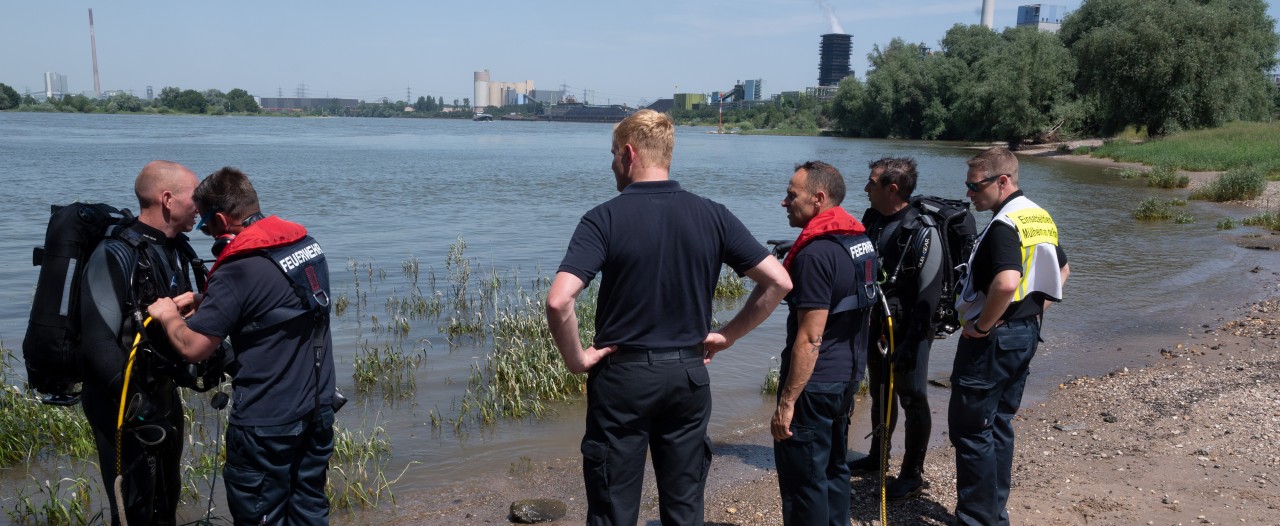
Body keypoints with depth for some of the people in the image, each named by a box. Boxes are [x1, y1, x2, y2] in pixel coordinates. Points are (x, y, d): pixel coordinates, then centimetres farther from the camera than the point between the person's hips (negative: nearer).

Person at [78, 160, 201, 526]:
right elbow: (98, 345, -27)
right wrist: (139, 406, -29)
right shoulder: (115, 256, -20)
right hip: (124, 404, -8)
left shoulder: (175, 251, 6)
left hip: (163, 393, 8)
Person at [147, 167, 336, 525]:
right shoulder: (305, 242, 3)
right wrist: (204, 301, 13)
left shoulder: (238, 269, -20)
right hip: (319, 407, 8)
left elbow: (193, 348, -17)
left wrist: (168, 316, 2)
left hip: (268, 422, -7)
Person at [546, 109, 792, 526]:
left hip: (622, 377, -3)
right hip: (689, 376, 4)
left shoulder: (604, 219, -13)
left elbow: (558, 301, -25)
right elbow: (778, 282, -2)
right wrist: (727, 335, 6)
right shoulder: (713, 216, -2)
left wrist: (577, 360, -10)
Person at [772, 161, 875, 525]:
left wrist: (787, 402, -20)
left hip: (814, 385, -10)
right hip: (848, 376, 10)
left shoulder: (815, 254, -21)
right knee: (833, 469, 20)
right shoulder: (860, 240, 8)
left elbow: (810, 339, -24)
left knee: (803, 481, 0)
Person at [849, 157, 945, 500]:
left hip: (908, 331, -8)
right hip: (877, 328, 8)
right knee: (880, 394, 21)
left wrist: (910, 343, -22)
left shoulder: (922, 232, -20)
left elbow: (929, 294, -21)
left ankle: (913, 474, 17)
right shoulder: (872, 221, 3)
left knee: (912, 400, 5)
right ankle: (878, 457, 38)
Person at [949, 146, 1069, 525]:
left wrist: (981, 326, -22)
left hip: (993, 339, -10)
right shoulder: (1041, 218, 10)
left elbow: (1006, 283, -35)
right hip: (1026, 334, 10)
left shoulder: (1004, 224, -20)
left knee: (970, 430, -1)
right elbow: (1062, 270, 23)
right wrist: (1035, 309, 17)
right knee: (999, 424, 18)